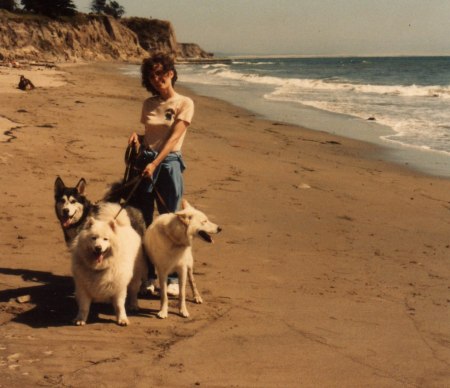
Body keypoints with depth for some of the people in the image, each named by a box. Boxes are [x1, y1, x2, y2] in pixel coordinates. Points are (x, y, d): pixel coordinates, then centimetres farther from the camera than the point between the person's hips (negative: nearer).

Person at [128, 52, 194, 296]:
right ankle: (147, 276, 16)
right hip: (144, 162, 5)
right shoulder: (149, 104, 13)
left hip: (168, 163, -5)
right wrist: (137, 137, -3)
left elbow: (173, 137, -12)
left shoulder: (184, 103, -2)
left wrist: (155, 164, -22)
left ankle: (172, 278, 8)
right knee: (142, 221, 5)